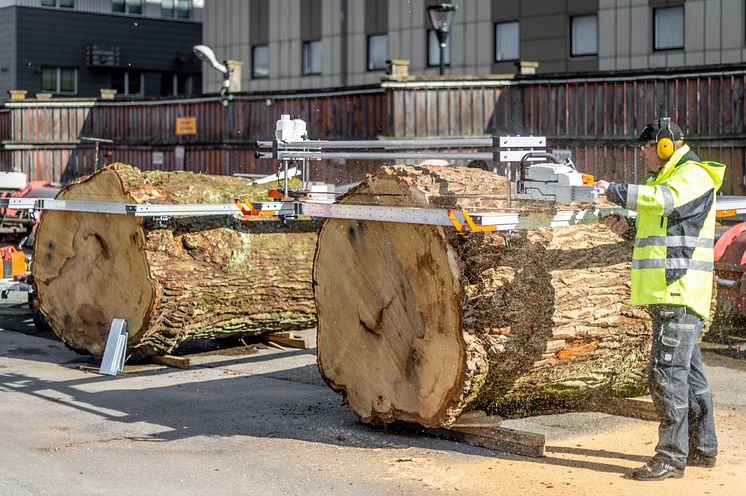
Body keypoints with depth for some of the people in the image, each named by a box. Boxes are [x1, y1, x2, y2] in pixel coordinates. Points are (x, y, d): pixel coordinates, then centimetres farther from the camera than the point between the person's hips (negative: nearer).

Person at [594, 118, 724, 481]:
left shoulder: (694, 175, -8)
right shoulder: (667, 178, 23)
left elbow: (666, 200, -28)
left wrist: (616, 191, -24)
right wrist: (630, 226, 9)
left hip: (680, 292, -10)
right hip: (666, 293, 10)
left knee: (667, 372, -12)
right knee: (689, 371, 15)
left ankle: (671, 457, -9)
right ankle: (702, 448, 24)